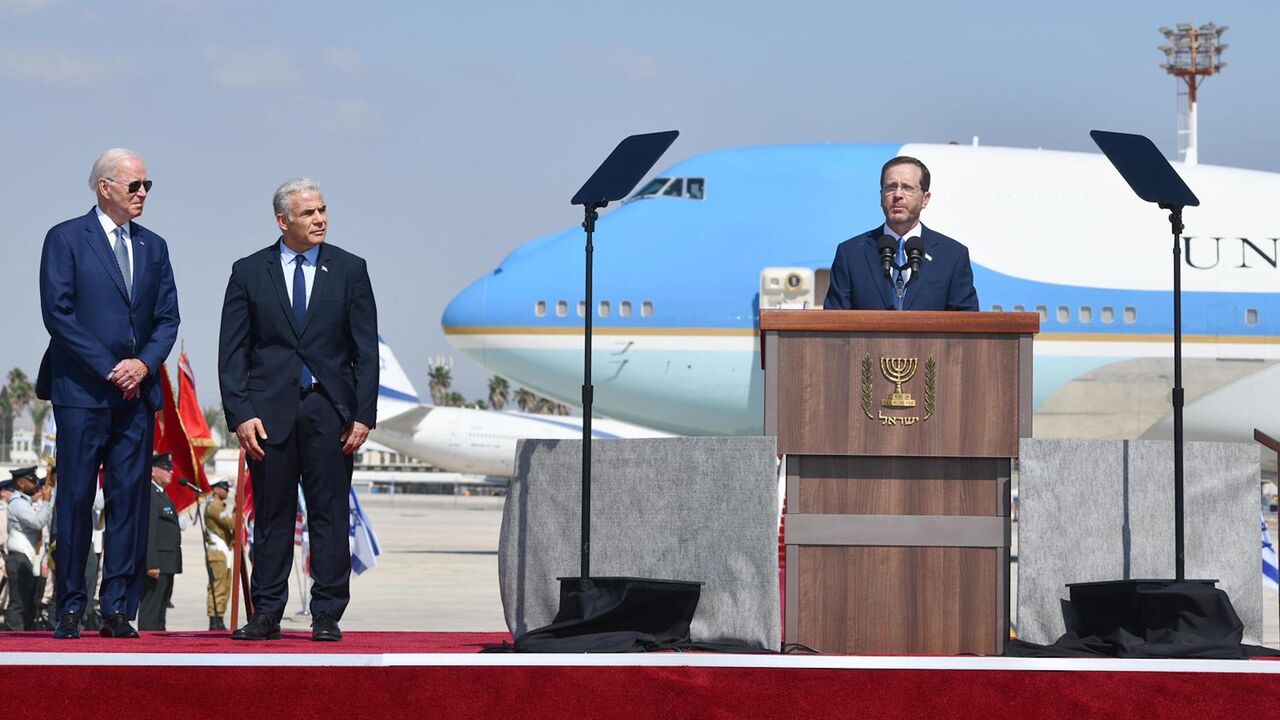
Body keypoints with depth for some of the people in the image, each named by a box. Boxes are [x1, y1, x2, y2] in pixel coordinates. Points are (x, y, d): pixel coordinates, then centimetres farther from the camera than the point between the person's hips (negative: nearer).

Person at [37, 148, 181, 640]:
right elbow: (58, 312, -8)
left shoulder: (153, 247, 15)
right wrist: (108, 369, -12)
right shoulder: (66, 239, 0)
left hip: (137, 392, 4)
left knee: (131, 500, 1)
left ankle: (118, 609, 4)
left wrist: (144, 363, -8)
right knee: (75, 500, -1)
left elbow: (167, 317, 12)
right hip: (81, 392, -4)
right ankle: (69, 609, 5)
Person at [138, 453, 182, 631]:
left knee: (160, 608, 12)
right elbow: (147, 533, -20)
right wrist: (152, 564, -25)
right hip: (156, 564, -11)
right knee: (150, 610, -10)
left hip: (166, 566, 11)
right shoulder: (149, 495, -12)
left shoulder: (162, 495, 20)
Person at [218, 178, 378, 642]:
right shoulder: (249, 272, 5)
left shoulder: (349, 270, 6)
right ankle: (266, 615, 10)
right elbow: (232, 351, 3)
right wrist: (240, 414, -7)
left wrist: (363, 414, -4)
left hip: (329, 410, 0)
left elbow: (366, 350, 4)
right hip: (270, 411, 0)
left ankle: (327, 615, 6)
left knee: (330, 515, 1)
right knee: (271, 516, 4)